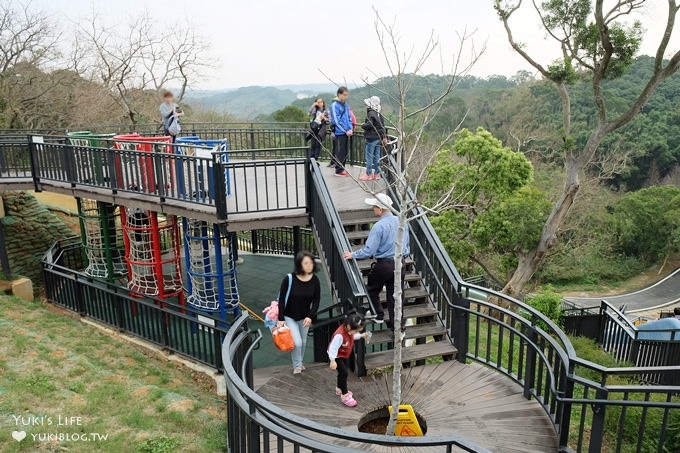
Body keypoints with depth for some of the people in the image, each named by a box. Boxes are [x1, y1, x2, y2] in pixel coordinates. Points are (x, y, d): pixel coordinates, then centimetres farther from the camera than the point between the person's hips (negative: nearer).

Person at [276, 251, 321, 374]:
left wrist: (310, 316, -17)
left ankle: (300, 362, 44)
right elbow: (281, 299, -16)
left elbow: (316, 300, -5)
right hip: (289, 316, -3)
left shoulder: (315, 280, -14)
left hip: (304, 317, 3)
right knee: (297, 342, -9)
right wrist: (281, 319, -16)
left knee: (303, 342, 17)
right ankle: (297, 365, 18)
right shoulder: (289, 279, -24)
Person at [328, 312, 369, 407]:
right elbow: (333, 348, -33)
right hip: (337, 356, -9)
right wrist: (333, 361, -29)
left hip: (345, 355, 9)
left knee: (344, 372, 20)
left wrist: (362, 335, -1)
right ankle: (345, 396, 0)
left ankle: (339, 389, 42)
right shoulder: (340, 335, -40)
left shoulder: (349, 330, -13)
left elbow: (352, 337, 10)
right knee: (344, 373, -11)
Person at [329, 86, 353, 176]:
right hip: (339, 132, -7)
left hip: (347, 132, 7)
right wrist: (345, 131, -15)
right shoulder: (334, 105, -9)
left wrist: (350, 129, 2)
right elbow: (336, 121, -14)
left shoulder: (346, 105, 12)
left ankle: (342, 168, 22)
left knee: (345, 152, 11)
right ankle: (339, 170, 6)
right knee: (339, 152, -2)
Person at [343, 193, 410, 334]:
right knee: (395, 296, 12)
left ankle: (379, 315, 23)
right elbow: (406, 244, 13)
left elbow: (369, 250, -20)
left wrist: (352, 255, -7)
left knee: (372, 290, 21)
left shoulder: (379, 226, -19)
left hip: (383, 265, -6)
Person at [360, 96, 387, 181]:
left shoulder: (371, 113, -16)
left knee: (369, 156, -2)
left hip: (371, 138, -8)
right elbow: (382, 126, 15)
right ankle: (377, 173, 16)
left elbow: (368, 125, -24)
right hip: (378, 138, 8)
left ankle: (369, 174, 2)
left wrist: (363, 125, -4)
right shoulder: (379, 114, 11)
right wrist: (384, 137, 20)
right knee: (376, 156, 12)